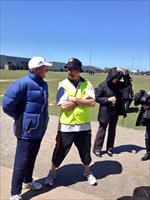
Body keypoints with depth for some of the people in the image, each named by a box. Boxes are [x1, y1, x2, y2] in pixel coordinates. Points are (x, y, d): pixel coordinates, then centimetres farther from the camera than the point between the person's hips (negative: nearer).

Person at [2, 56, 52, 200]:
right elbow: (7, 104, -22)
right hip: (27, 131, -8)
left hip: (38, 130, 8)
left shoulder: (43, 84, 7)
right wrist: (20, 118, -9)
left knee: (31, 158, 23)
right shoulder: (23, 83, -21)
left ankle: (28, 181, 43)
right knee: (22, 162, 3)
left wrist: (41, 120, 13)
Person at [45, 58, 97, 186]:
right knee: (60, 151, 11)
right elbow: (63, 106, -18)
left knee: (86, 151, 19)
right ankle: (52, 173, 35)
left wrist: (74, 99, -18)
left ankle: (87, 172, 44)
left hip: (84, 126, 2)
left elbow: (92, 102, -13)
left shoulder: (87, 84, -1)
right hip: (66, 126, -2)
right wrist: (83, 100, -14)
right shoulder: (63, 84, -6)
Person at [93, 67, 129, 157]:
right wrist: (108, 99, -19)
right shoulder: (103, 85, -12)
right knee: (102, 130, 4)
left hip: (115, 112, 5)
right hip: (105, 112, -5)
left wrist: (123, 73, -14)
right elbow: (96, 98, -10)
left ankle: (110, 148, 27)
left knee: (112, 130, 13)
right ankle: (97, 148, 17)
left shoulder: (118, 85, 2)